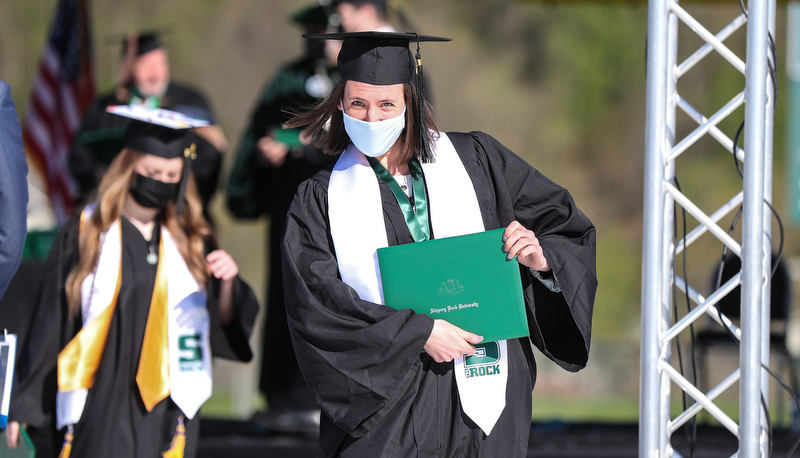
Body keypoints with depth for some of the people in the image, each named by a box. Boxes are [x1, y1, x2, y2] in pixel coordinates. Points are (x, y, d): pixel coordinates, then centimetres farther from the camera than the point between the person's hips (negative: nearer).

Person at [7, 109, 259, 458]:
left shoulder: (191, 243, 10)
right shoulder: (82, 236, 2)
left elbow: (223, 324, 8)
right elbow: (49, 325, 3)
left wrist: (227, 283, -13)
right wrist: (24, 405, 3)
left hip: (168, 407, 2)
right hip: (99, 409, -2)